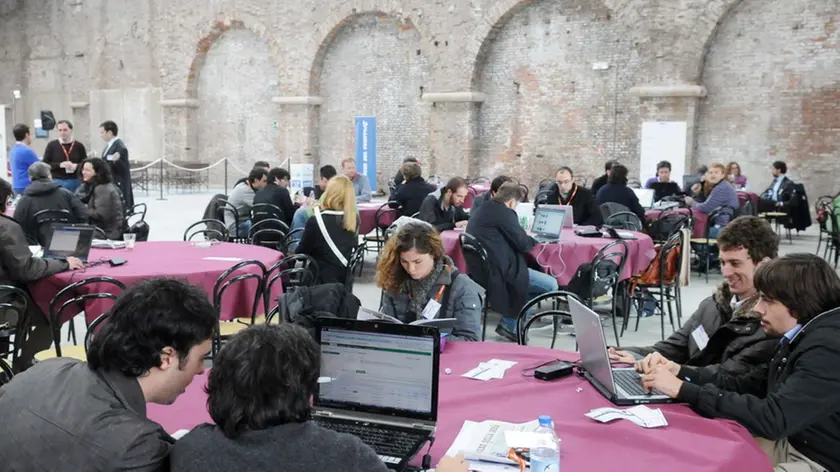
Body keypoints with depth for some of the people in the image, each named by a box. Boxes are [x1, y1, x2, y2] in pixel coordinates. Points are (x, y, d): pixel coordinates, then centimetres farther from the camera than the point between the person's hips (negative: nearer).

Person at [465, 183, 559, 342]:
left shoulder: (484, 210, 16)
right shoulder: (504, 212, -13)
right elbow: (523, 244, -10)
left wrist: (524, 237, 19)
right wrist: (533, 238, 10)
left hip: (483, 269, 11)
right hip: (500, 271, -10)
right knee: (551, 285, -5)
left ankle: (509, 323, 17)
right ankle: (509, 325, 4)